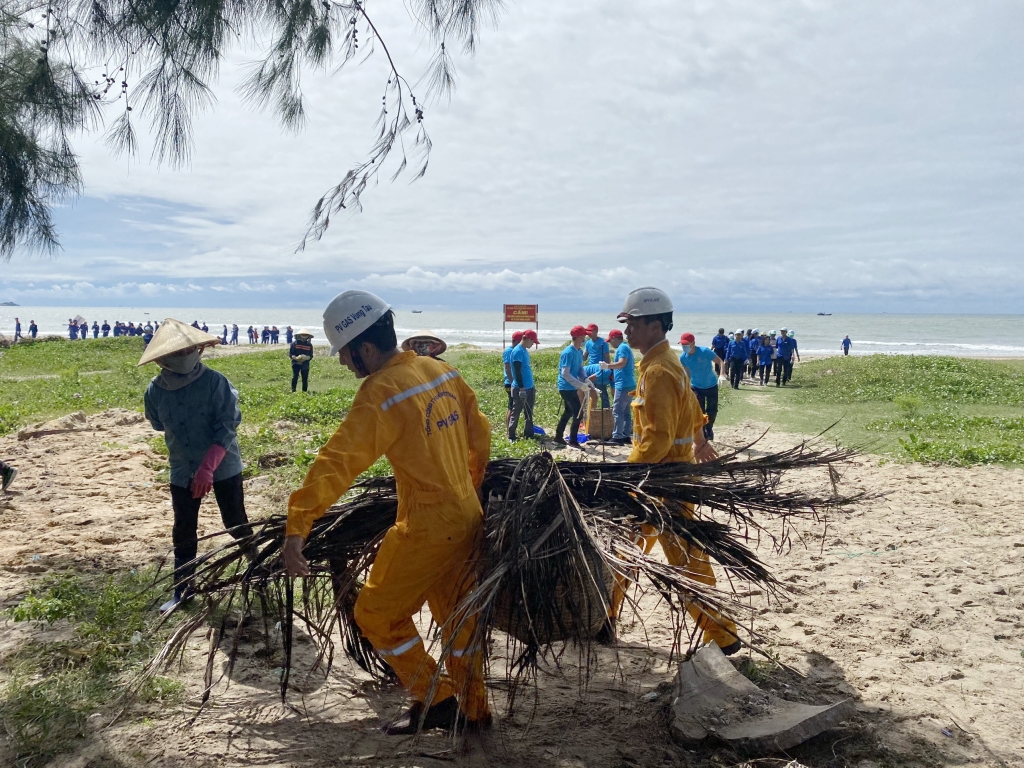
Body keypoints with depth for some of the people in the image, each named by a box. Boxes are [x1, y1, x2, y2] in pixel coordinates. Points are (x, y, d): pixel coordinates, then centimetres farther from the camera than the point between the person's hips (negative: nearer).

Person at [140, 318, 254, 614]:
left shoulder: (215, 381, -20)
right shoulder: (155, 390, -8)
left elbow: (228, 424, -24)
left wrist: (208, 466, -33)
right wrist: (183, 451, 13)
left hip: (223, 467, -3)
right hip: (182, 471, 3)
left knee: (236, 524, 9)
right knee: (183, 533, 8)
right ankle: (182, 590, 21)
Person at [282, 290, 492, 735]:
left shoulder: (381, 393, -20)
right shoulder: (440, 370, 4)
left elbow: (338, 463, -28)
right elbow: (479, 435, 15)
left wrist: (296, 528, -31)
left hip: (426, 527, -8)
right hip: (467, 518, 8)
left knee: (376, 614, 9)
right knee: (456, 615, 20)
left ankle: (434, 700, 16)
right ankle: (473, 711, 32)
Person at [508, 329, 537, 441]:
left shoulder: (525, 351, 13)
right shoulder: (517, 351, -16)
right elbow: (517, 371, -20)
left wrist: (532, 386, 22)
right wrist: (521, 388, -22)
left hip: (529, 387, 9)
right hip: (520, 388, -9)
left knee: (529, 413, 13)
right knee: (516, 412, -1)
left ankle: (528, 434, 20)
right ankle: (511, 436, 5)